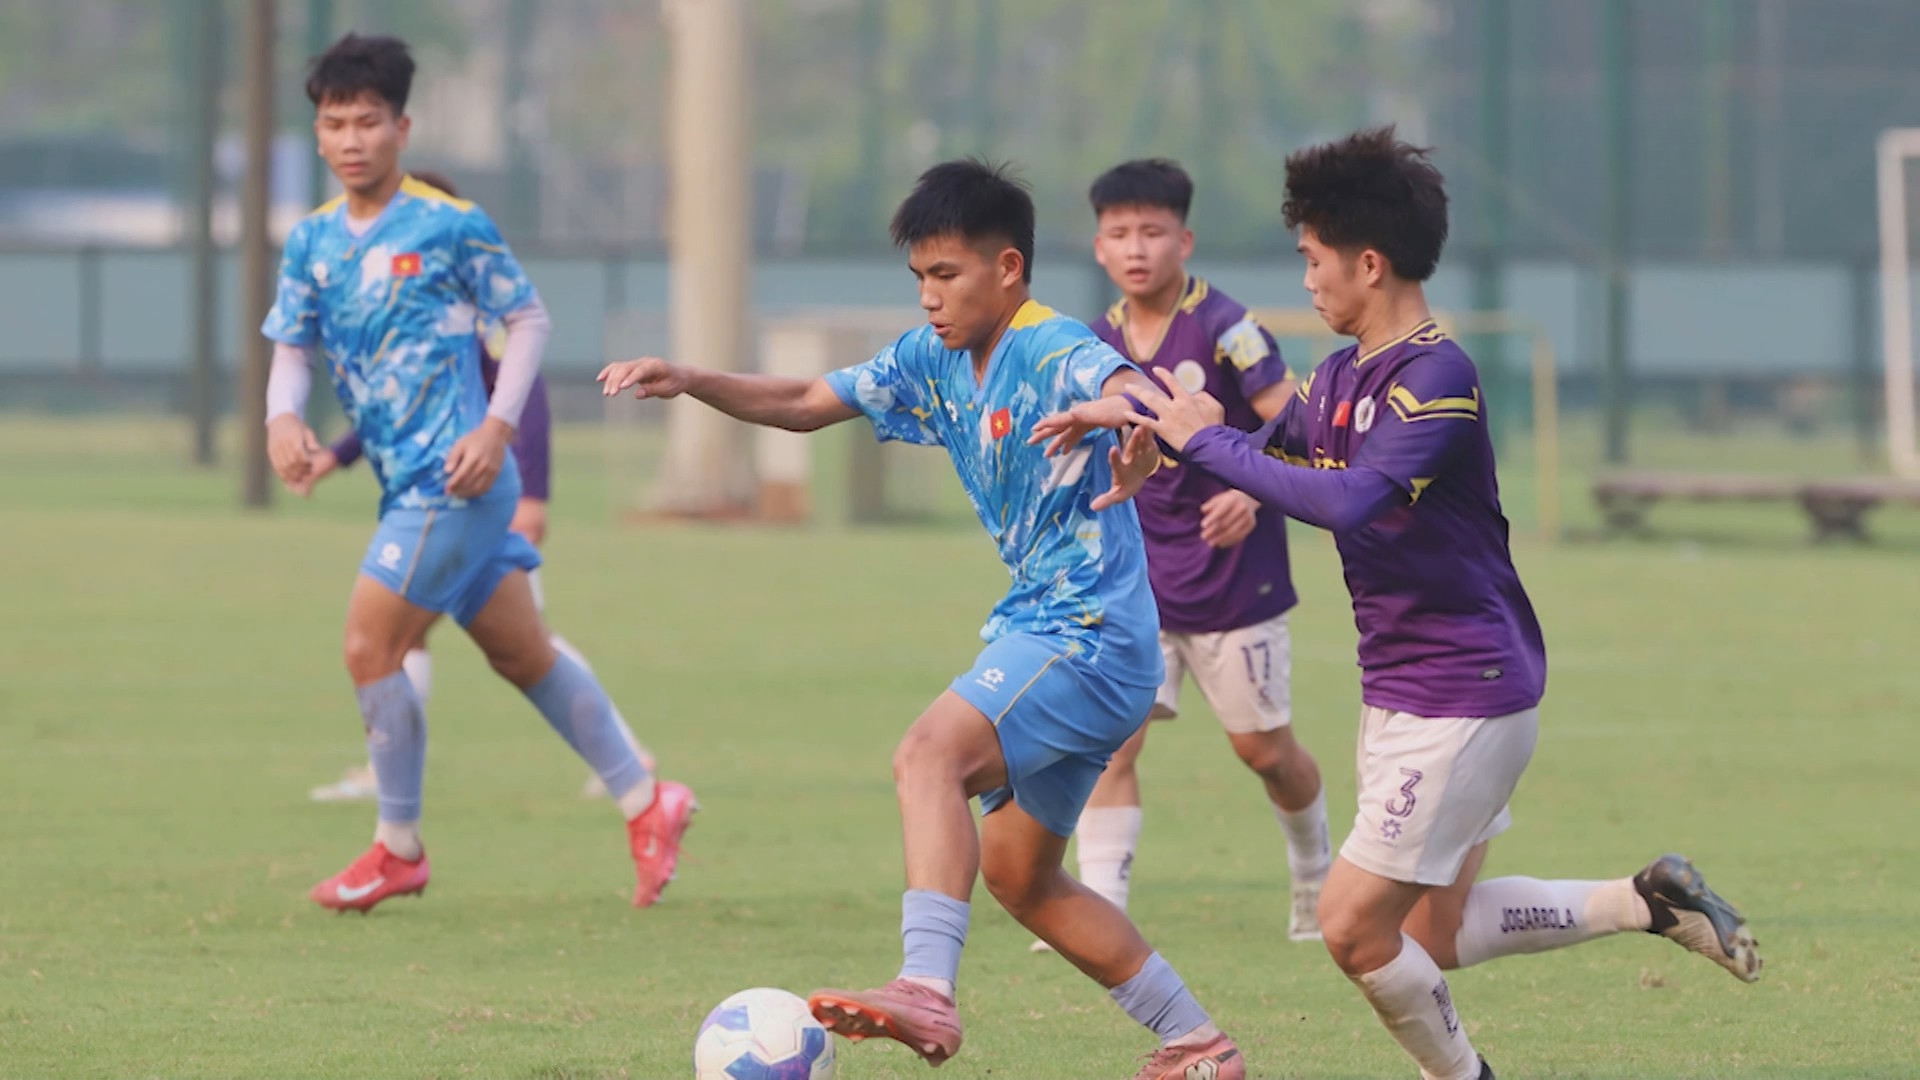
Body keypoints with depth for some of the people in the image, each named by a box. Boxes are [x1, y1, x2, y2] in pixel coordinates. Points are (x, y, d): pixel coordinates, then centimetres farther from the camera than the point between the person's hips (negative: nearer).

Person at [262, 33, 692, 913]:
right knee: (522, 653, 13)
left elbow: (528, 320, -3)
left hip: (452, 477, -7)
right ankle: (645, 802, 23)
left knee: (370, 646, -10)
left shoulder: (449, 226, -8)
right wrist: (283, 417, -13)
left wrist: (497, 426, -14)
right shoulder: (313, 241, 9)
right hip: (405, 480, 7)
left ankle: (399, 849, 4)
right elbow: (291, 348, 9)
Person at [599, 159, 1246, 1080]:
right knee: (1017, 875, 16)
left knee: (931, 753, -31)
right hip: (1038, 631, 10)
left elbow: (1126, 387, -37)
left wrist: (1136, 428, -62)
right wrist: (692, 382, 0)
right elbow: (804, 404, 16)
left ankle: (927, 992, -46)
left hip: (1091, 634, -10)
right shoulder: (934, 363, 11)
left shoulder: (1055, 352, -16)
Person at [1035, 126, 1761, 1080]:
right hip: (1399, 693, 10)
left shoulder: (1437, 378, -21)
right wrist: (1128, 414, 13)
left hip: (1464, 697, -10)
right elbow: (1273, 455, 25)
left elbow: (1346, 501, -34)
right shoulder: (1341, 376, 8)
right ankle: (1648, 902, 20)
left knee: (1355, 926, -7)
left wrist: (1206, 440, -27)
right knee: (1432, 937, 13)